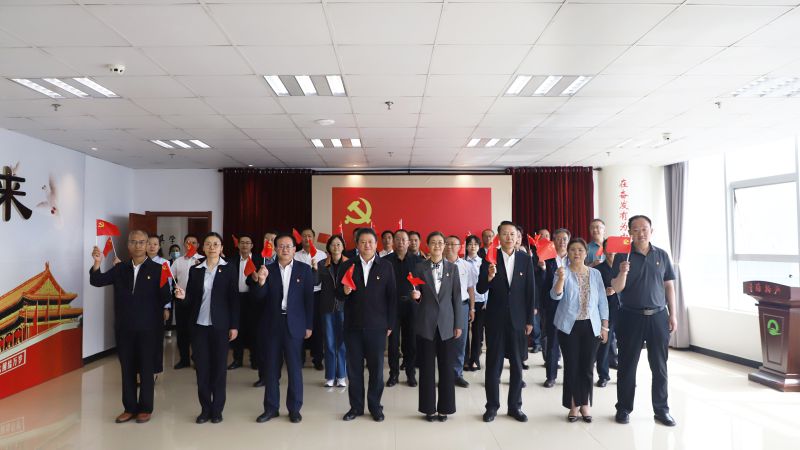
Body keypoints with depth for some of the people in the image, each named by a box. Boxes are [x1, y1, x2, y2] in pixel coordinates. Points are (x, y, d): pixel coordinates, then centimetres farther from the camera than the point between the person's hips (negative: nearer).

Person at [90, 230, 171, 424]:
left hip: (146, 329, -3)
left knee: (146, 369, 7)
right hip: (123, 328, 4)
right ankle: (130, 408, 25)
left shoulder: (157, 269, -5)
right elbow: (97, 281, -3)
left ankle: (145, 408, 20)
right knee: (127, 369, 12)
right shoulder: (120, 268, 6)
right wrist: (97, 263, -18)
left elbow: (165, 298, -6)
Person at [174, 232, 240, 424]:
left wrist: (234, 325, -7)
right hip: (199, 325, 3)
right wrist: (183, 296, -16)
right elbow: (191, 299, 8)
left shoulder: (229, 269, -2)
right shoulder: (195, 270, 7)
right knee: (201, 367, 6)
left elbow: (234, 299, -3)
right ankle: (205, 408, 18)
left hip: (220, 325, -2)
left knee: (219, 367, 4)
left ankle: (217, 409, 16)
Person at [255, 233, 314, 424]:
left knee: (294, 368, 5)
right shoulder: (268, 269, 3)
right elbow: (261, 297, -2)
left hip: (294, 324, -2)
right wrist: (261, 280, -22)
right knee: (271, 367, 11)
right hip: (272, 324, 2)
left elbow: (309, 298, 0)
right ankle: (271, 408, 23)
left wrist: (309, 326, -2)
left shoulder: (304, 269, 0)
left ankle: (294, 409, 18)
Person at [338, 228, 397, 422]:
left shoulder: (386, 267, 1)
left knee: (376, 367, 7)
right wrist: (344, 291, -18)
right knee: (354, 367, 8)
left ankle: (375, 406, 22)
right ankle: (356, 406, 22)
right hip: (353, 326, 1)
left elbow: (392, 297, 2)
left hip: (377, 327, -1)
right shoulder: (348, 266, 5)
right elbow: (339, 294, 5)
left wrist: (390, 325, -1)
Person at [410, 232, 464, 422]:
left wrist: (459, 324, 0)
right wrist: (416, 296, -18)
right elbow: (416, 294, 7)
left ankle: (445, 408, 19)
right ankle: (429, 408, 18)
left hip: (447, 324, 1)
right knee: (427, 367, 6)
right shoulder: (420, 267, 3)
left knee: (447, 367, 5)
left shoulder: (452, 267, 5)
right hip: (426, 323, 0)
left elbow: (456, 297, 3)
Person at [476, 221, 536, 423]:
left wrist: (530, 320, 2)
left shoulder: (525, 259, 1)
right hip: (495, 319, -1)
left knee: (517, 364, 10)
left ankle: (515, 406, 24)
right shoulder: (490, 258, -3)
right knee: (493, 363, 6)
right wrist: (489, 276, -28)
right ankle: (492, 406, 18)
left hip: (517, 319, 2)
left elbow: (530, 291, 3)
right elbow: (480, 289, -7)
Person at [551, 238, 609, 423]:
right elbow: (556, 295, -18)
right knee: (571, 366, 1)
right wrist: (561, 279, -36)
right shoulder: (562, 272, -4)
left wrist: (604, 326, 4)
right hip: (569, 326, -2)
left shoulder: (595, 274, 5)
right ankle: (573, 405, 13)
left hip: (591, 326, 2)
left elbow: (602, 301, 8)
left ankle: (585, 404, 20)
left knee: (587, 367, 6)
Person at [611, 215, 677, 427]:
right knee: (627, 365, 7)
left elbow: (669, 286, 9)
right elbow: (616, 288, -7)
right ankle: (623, 408, 18)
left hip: (658, 316, 2)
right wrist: (622, 273, -27)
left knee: (660, 366, 8)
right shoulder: (623, 256, -3)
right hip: (631, 317, -2)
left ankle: (661, 410, 21)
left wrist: (672, 314, 4)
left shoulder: (661, 255, 6)